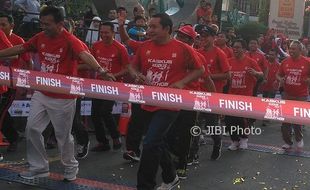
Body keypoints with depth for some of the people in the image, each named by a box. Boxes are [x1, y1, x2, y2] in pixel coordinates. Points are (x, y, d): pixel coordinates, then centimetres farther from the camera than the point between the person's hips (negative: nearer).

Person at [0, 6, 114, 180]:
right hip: (41, 94, 7)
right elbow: (19, 49, 12)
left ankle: (71, 167, 31)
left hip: (63, 98, -6)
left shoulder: (70, 40, -20)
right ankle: (39, 167, 26)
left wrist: (101, 70, -54)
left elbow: (85, 55, -37)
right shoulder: (40, 38, 1)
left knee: (63, 135, 6)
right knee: (32, 129, 9)